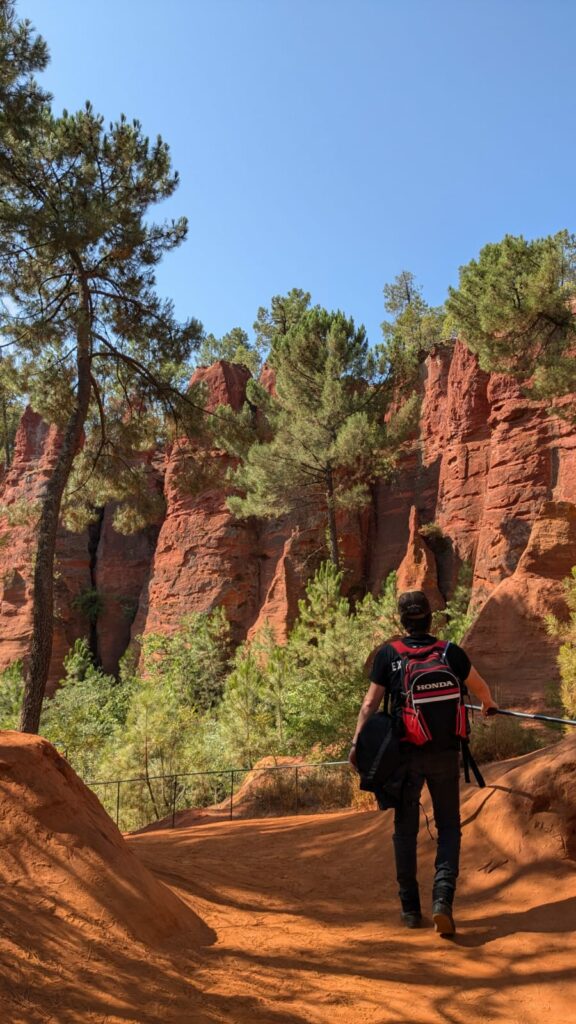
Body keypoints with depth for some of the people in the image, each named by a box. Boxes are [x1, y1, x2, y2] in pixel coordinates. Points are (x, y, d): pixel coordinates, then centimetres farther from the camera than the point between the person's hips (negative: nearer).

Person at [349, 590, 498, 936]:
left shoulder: (388, 654, -4)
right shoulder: (451, 652, -1)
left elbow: (371, 703, -6)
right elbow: (481, 689, 15)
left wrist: (357, 744, 1)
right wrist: (489, 706, 36)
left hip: (405, 754, 0)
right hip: (444, 753, 0)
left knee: (406, 830, 12)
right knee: (449, 828, 12)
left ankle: (411, 909, 20)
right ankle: (443, 898, -3)